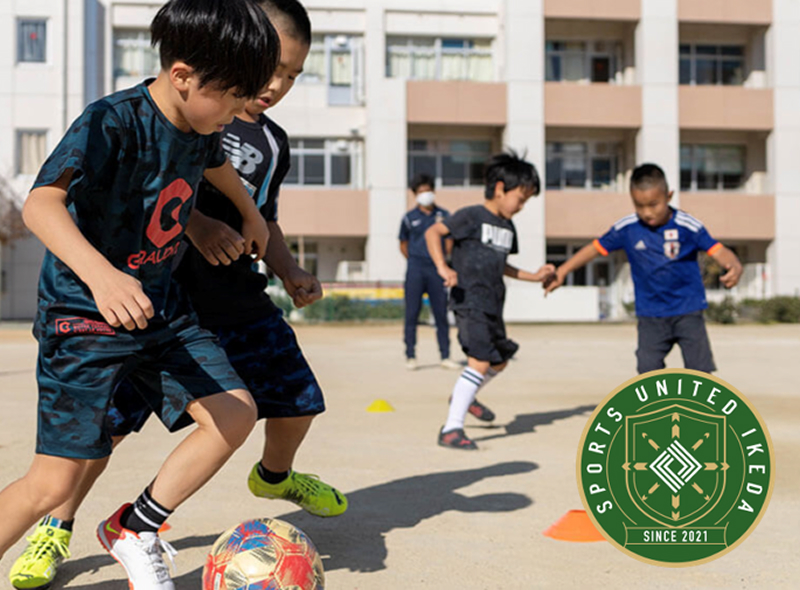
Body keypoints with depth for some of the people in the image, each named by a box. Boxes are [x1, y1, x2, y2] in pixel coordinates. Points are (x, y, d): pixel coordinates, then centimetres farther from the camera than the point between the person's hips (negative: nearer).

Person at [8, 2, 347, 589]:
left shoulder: (273, 144, 12)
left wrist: (292, 273, 8)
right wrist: (195, 223, -25)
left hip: (238, 299, 5)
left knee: (297, 399, 9)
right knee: (108, 415, -8)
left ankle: (274, 476, 42)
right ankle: (56, 529, 13)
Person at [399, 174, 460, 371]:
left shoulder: (443, 215, 9)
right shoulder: (409, 218, 7)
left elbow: (449, 242, 11)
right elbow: (403, 244, 15)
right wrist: (414, 261, 7)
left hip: (437, 269, 1)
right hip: (415, 271, -1)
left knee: (441, 314, 3)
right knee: (412, 314, -1)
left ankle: (445, 356, 9)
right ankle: (410, 356, 5)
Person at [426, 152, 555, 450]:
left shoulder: (508, 227, 15)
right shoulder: (472, 216, -8)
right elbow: (432, 232, -13)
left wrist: (534, 276, 21)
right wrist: (442, 267, -25)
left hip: (492, 305, 9)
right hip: (469, 301, -9)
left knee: (500, 360, 21)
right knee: (480, 361, -19)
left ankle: (464, 398, 47)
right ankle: (451, 429, -15)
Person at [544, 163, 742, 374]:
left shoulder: (688, 226, -13)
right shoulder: (626, 228, -6)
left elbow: (718, 250, -19)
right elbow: (597, 248, 4)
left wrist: (734, 267, -41)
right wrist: (562, 271, 5)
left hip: (688, 311, -2)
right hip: (650, 315, 2)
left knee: (699, 369, -2)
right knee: (648, 370, 1)